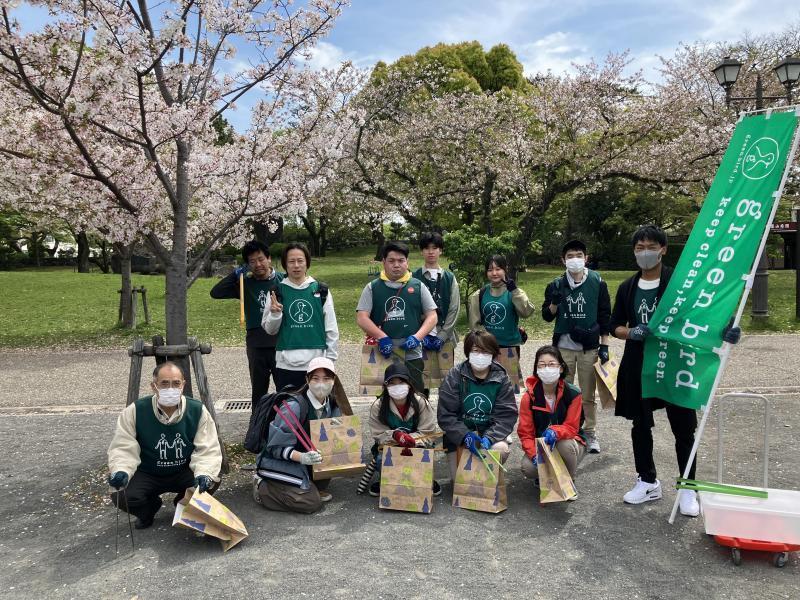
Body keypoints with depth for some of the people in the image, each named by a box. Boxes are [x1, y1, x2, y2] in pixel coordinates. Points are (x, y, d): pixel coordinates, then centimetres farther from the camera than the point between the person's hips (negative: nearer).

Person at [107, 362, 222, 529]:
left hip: (185, 472, 0)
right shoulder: (135, 411, -17)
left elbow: (208, 450, -19)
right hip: (147, 475, 0)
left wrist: (204, 473, -39)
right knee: (120, 495, -27)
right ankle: (149, 509, 12)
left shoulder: (198, 410, -16)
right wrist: (120, 471, -39)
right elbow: (123, 448, -17)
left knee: (211, 481, -27)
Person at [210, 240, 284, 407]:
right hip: (257, 347, 2)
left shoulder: (283, 280, -1)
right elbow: (215, 292, -4)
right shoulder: (245, 284, 3)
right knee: (258, 392, 14)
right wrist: (237, 274, -8)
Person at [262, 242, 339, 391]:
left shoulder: (321, 290, 3)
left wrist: (330, 359, 4)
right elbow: (270, 330, 7)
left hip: (316, 364, 0)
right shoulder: (277, 292, 4)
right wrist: (275, 314, -12)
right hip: (286, 365, 0)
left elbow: (331, 328, 6)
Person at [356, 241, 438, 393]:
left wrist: (417, 337, -11)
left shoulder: (418, 286, 7)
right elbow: (362, 318, -2)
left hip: (412, 355, 0)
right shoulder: (372, 288, 6)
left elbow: (432, 316, 5)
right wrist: (382, 337, -16)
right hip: (382, 355, 0)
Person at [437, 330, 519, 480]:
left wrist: (489, 438, -27)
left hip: (490, 432, 1)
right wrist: (465, 436, -28)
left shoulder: (501, 379, -6)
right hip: (460, 433, -1)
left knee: (501, 449, -29)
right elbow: (445, 415, -12)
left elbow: (506, 415, -10)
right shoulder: (454, 376, -9)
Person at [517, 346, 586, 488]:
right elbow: (525, 432, -10)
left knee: (565, 445, -37)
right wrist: (535, 454, -29)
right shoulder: (529, 397, -12)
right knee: (528, 467, -29)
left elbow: (571, 427, -16)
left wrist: (555, 432, -40)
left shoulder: (573, 394, -16)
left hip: (569, 440, -1)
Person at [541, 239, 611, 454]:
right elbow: (547, 316, 8)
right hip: (563, 347, 1)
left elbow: (605, 316, 3)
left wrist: (604, 346, -1)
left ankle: (591, 434, 18)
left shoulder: (597, 283, 1)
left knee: (588, 395, 6)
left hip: (589, 348, -1)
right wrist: (554, 303, -13)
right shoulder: (556, 285, 4)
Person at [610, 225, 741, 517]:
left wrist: (725, 329, -30)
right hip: (638, 367, 4)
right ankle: (648, 482, 28)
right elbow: (615, 326, 10)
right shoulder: (627, 288, 6)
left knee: (683, 428, 3)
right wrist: (631, 333, -12)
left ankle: (688, 489, 18)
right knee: (640, 426, 12)